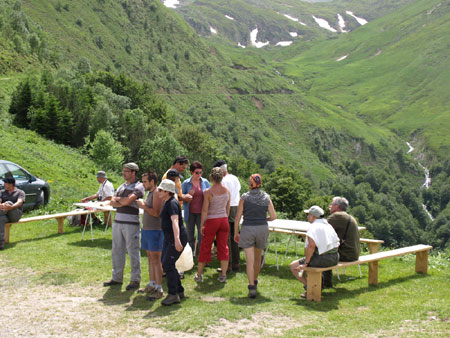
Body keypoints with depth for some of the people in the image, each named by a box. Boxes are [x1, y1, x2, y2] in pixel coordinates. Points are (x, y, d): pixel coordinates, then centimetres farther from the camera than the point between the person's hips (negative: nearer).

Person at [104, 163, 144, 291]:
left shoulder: (138, 186, -5)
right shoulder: (122, 186, 17)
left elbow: (128, 200, -19)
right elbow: (112, 203, 8)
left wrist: (117, 199, -1)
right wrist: (123, 203, -9)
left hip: (131, 223, -7)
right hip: (118, 221, 7)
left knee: (133, 251, -3)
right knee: (117, 250, 11)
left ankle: (135, 280, 5)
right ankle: (117, 278, 20)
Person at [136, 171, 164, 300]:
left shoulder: (157, 193, -13)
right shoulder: (149, 193, 16)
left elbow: (156, 212, -21)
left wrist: (144, 206, -12)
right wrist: (142, 205, 10)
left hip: (155, 230, -9)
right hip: (146, 229, 10)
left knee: (156, 260, -7)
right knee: (150, 258, 15)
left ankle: (159, 289, -4)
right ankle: (152, 285, 24)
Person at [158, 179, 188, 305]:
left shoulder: (172, 203, -19)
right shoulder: (166, 203, 13)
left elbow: (175, 221, -33)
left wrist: (177, 239, -43)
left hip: (177, 239, -10)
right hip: (169, 238, 10)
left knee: (168, 264, -13)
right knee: (166, 264, 11)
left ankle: (173, 295, -7)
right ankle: (179, 291, 20)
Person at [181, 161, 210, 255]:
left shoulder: (205, 182, 3)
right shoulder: (186, 183, 1)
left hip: (201, 213, 0)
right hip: (190, 213, 0)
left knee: (202, 237, -3)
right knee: (190, 237, 8)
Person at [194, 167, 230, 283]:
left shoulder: (208, 192, -13)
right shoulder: (227, 191, 0)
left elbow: (205, 210, -13)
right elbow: (228, 208, 8)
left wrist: (202, 224, -5)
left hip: (211, 221, -4)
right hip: (224, 220, 4)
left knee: (205, 247, 8)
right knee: (223, 247, 9)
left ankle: (199, 275, 16)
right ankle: (223, 275, 9)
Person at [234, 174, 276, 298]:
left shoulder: (244, 198, -5)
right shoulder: (266, 198, 2)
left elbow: (238, 217, -4)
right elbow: (273, 216, 1)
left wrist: (236, 233, 6)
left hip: (248, 229, -3)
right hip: (262, 228, 3)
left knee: (250, 260, -4)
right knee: (258, 258, 22)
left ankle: (252, 288, -13)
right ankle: (255, 282, 39)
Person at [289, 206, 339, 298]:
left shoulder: (313, 227, -13)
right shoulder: (328, 225, 13)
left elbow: (311, 246, -25)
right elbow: (336, 242, 17)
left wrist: (305, 263, -17)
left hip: (322, 259, -9)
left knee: (293, 266, 4)